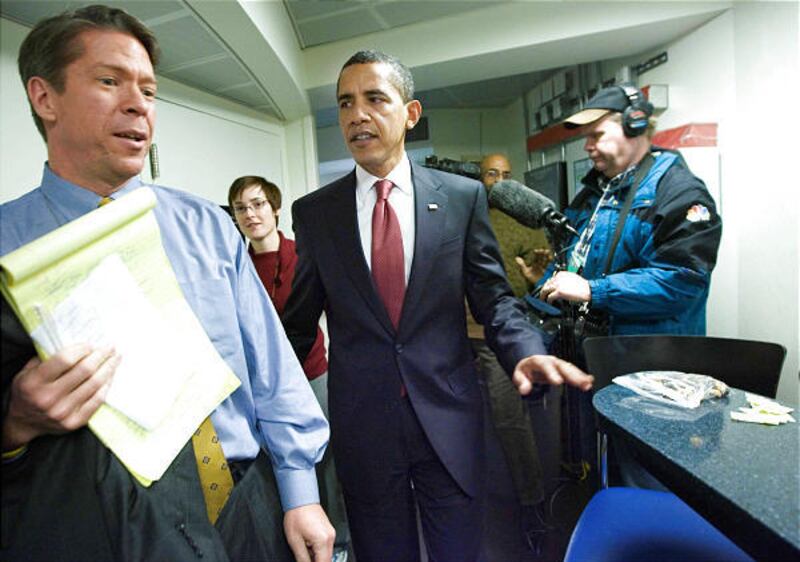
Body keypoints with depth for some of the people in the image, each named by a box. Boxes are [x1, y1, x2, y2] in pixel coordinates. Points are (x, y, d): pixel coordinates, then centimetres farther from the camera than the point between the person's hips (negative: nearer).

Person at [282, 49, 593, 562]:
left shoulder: (463, 196, -1)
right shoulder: (314, 211, 0)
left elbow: (492, 294, 0)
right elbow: (301, 319, 5)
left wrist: (525, 349, -18)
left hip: (449, 418, 0)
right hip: (361, 424, 1)